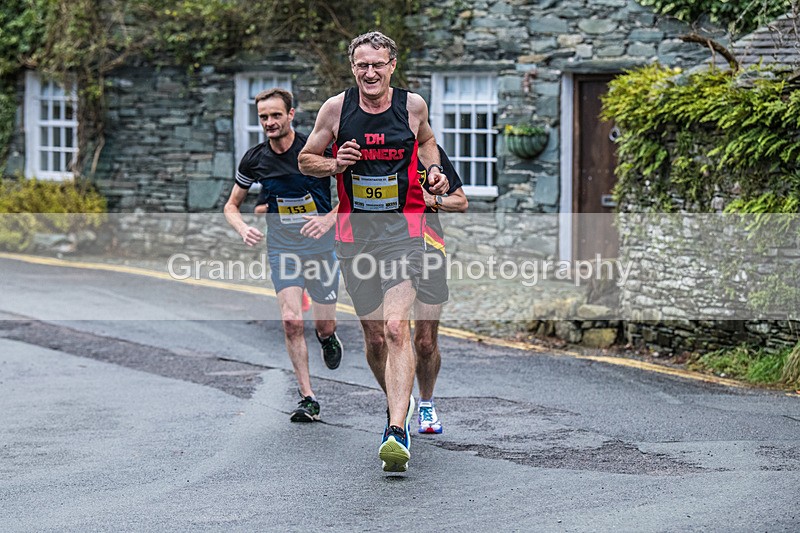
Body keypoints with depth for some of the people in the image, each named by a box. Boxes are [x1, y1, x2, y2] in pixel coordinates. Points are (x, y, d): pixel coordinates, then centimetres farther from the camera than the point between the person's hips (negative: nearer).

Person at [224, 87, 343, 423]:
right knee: (291, 321, -15)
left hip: (321, 245, -1)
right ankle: (307, 398, -7)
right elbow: (232, 206, 8)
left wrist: (329, 219, -23)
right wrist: (243, 229, -14)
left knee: (324, 325, 6)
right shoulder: (254, 159, -4)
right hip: (282, 248, 1)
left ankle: (327, 337, 46)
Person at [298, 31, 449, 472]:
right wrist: (335, 165, -11)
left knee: (396, 327, -19)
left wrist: (433, 169, 3)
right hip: (354, 231, 2)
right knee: (374, 336, 9)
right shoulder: (336, 108, -1)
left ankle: (397, 431, -26)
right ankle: (400, 401, 37)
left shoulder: (412, 104, 0)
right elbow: (306, 159, 9)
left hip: (403, 228, -2)